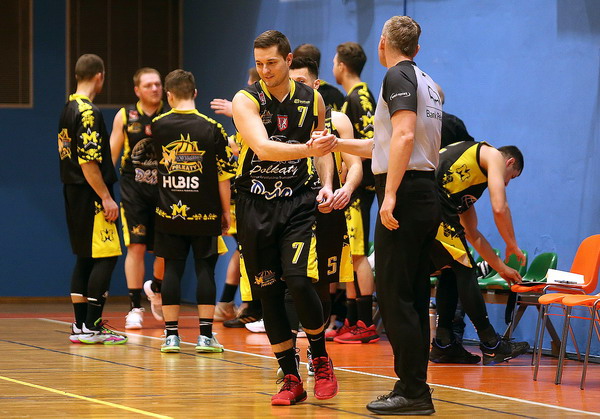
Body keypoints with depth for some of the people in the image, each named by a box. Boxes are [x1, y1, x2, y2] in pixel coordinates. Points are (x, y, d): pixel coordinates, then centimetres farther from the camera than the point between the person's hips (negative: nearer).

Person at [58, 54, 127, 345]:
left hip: (74, 193, 10)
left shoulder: (68, 110, 13)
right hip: (90, 196, -10)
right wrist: (106, 197, -19)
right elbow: (88, 162, -21)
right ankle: (92, 326, -9)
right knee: (105, 257, -7)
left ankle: (81, 326, 14)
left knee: (85, 258, 13)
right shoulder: (88, 113, -16)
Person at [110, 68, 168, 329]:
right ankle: (135, 307, 1)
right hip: (134, 190, -1)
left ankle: (155, 289, 32)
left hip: (165, 190, 1)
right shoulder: (125, 117, 4)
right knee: (136, 247, -6)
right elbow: (111, 155, 6)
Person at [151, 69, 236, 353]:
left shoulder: (158, 126, -1)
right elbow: (223, 176, -5)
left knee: (171, 269, 6)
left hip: (169, 213, 1)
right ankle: (205, 336, 1)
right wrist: (226, 212, 5)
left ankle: (171, 335, 5)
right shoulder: (212, 129, -6)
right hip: (205, 214, -1)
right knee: (205, 270, 3)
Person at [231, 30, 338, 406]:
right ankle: (292, 380, 12)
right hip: (256, 205, 0)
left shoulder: (312, 99, 3)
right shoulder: (246, 100, -7)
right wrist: (307, 149, -39)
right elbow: (262, 147, -25)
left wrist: (326, 185, 3)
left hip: (299, 202, 0)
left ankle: (321, 360, 4)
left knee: (299, 282, -17)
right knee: (268, 294, 2)